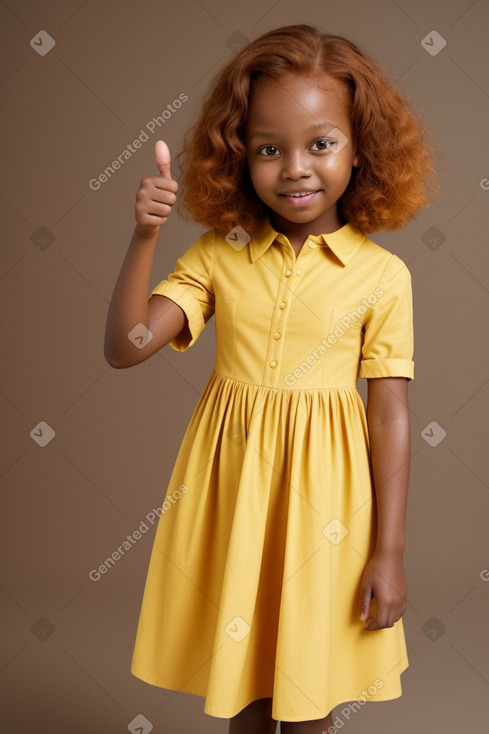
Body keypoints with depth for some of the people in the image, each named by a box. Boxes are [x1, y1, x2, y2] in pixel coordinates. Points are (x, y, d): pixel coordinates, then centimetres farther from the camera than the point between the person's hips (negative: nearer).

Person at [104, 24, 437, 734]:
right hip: (229, 484, 2)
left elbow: (391, 417, -5)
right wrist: (144, 236, -19)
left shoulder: (382, 276, -8)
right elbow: (125, 348, -9)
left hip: (323, 498, -2)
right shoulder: (216, 255, -3)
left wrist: (390, 552, -5)